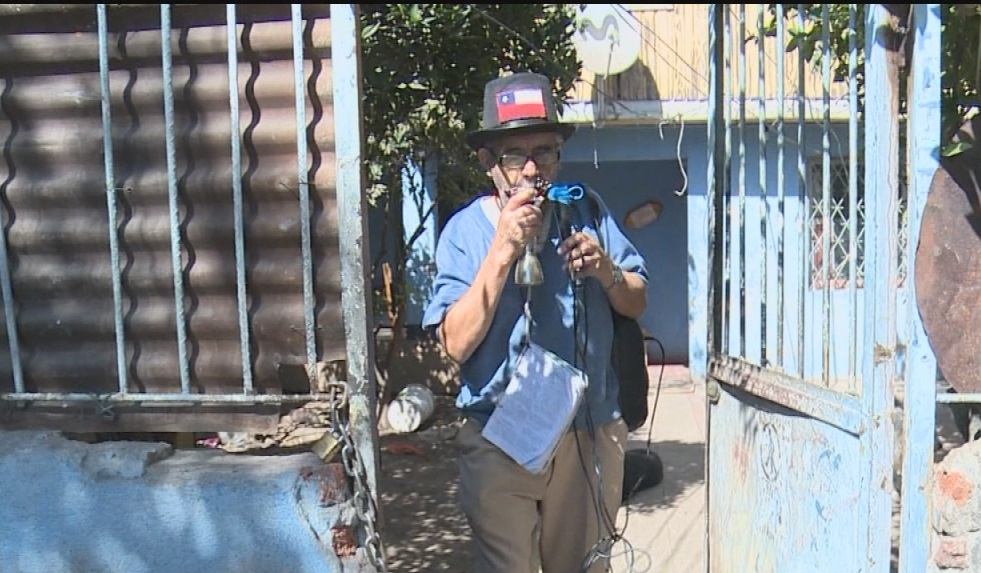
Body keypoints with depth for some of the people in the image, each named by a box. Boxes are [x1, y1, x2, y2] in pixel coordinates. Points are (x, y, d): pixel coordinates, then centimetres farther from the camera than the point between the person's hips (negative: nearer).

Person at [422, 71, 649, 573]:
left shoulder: (588, 213, 1)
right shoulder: (464, 230, -7)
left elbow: (636, 304, 8)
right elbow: (456, 343, -17)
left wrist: (604, 270, -13)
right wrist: (503, 251, -23)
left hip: (588, 433, 3)